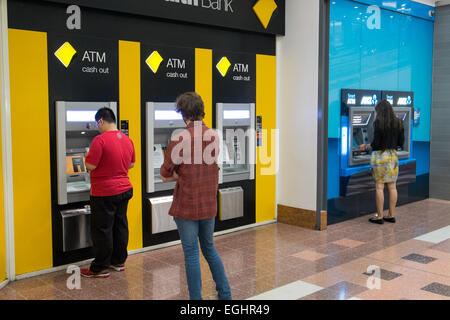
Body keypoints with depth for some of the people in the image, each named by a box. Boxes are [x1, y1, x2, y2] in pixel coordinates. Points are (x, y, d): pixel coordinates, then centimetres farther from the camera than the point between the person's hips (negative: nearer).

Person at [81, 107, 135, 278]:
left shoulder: (100, 140, -18)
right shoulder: (127, 140, 6)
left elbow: (91, 165, -18)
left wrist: (87, 156, 2)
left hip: (104, 193, -7)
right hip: (124, 189, 8)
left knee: (102, 230, 2)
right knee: (120, 226, 16)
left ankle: (101, 268, 10)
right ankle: (119, 261, 26)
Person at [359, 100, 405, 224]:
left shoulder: (378, 123, -11)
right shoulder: (398, 123, 5)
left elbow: (375, 144, -13)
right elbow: (401, 142, 8)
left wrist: (365, 147, 5)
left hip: (380, 156, -6)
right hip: (393, 155, 6)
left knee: (379, 187, 0)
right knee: (392, 186, 9)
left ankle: (379, 216, 3)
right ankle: (391, 215, 15)